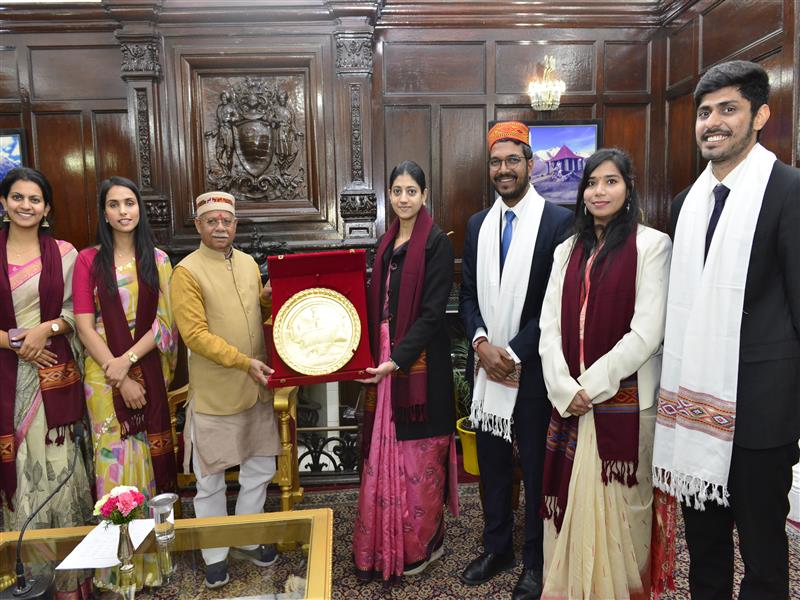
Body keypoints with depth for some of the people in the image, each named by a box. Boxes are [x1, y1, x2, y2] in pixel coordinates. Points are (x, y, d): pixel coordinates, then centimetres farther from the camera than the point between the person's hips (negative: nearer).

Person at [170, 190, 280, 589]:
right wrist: (243, 361, -23)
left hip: (255, 388, 6)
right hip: (213, 393, -6)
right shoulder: (187, 271, -11)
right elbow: (195, 334, -17)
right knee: (210, 480, 9)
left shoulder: (248, 264, 8)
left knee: (260, 469, 17)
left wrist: (271, 298, -4)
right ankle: (215, 557, 30)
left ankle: (248, 541, 38)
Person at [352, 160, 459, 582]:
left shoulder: (437, 242, -9)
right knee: (384, 451, 12)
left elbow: (432, 311, -16)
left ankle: (421, 543, 26)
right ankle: (385, 543, 29)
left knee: (418, 452, 6)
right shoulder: (387, 242, 12)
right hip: (384, 355, 6)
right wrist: (375, 353, 4)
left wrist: (397, 359, -22)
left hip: (419, 362, -6)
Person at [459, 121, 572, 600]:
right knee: (491, 460, 16)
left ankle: (536, 560, 29)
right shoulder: (478, 223, 8)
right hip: (487, 363, 5)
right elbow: (468, 294, 9)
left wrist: (515, 353, -14)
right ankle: (497, 547, 36)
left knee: (536, 465, 10)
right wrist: (481, 342, -7)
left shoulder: (558, 221, -9)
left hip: (533, 367, -5)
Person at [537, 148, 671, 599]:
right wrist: (565, 389, -8)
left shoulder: (651, 244, -4)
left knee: (619, 505, 7)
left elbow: (647, 332, -12)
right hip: (569, 402, 4)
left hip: (624, 400, -4)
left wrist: (593, 385, -11)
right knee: (572, 501, 11)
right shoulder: (568, 251, 11)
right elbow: (550, 326, 4)